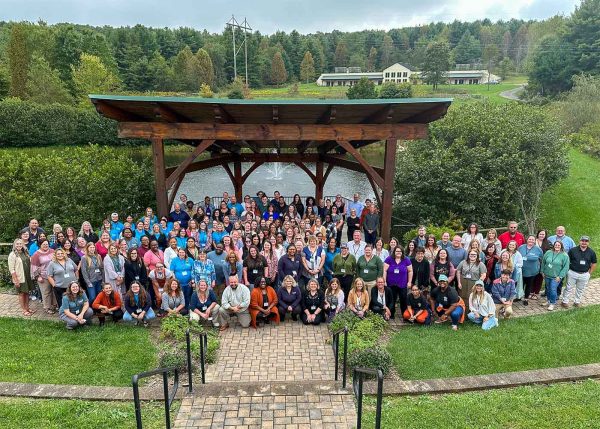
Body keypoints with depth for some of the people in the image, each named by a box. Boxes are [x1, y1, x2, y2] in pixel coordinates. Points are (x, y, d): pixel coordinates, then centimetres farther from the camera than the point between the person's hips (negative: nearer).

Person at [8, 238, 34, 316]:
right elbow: (11, 269, -14)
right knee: (21, 293, 5)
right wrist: (16, 280, -17)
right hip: (20, 278, -5)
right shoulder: (12, 255, -11)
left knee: (27, 292, 13)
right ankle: (23, 310, 17)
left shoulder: (25, 253, 8)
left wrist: (31, 275, 9)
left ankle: (27, 307, 26)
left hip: (28, 277, 5)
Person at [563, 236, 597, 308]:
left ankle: (577, 302, 30)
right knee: (569, 288, 7)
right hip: (572, 273, -2)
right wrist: (568, 270, -3)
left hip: (584, 275, 2)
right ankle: (565, 301, 17)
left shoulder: (591, 252, -2)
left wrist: (589, 273, 5)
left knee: (580, 290, 15)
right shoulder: (573, 250, -7)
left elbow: (594, 264, 7)